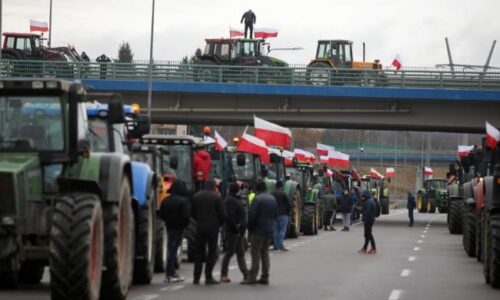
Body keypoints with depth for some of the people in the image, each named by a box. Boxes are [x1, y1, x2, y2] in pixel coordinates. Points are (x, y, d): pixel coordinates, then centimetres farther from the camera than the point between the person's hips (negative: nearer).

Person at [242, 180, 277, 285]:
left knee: (255, 253, -5)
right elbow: (275, 215, 18)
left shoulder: (257, 199, -14)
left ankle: (252, 277, -8)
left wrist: (250, 227, -5)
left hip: (258, 230, -7)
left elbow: (251, 215, -17)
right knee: (265, 253, 13)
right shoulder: (272, 199, 11)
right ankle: (265, 277, 13)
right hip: (269, 230, 7)